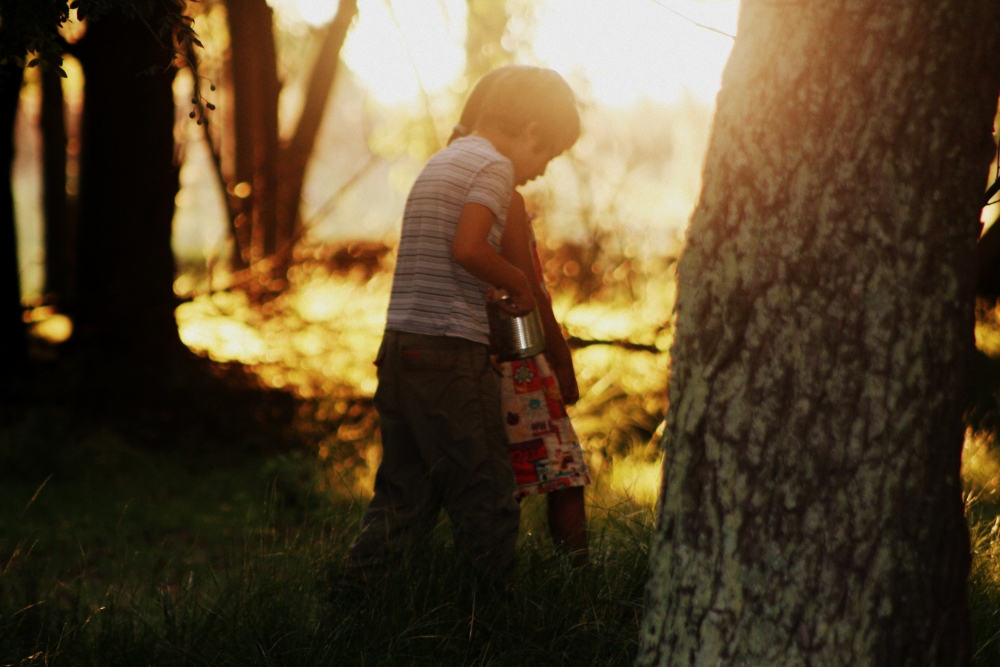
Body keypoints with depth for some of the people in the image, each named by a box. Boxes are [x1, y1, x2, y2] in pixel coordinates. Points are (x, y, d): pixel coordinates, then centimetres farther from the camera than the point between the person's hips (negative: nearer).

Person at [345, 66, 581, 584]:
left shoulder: (438, 164, 22)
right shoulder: (494, 165, -6)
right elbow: (467, 248, -19)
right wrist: (519, 283, -4)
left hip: (399, 346, 9)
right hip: (451, 347, -8)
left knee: (403, 491, 12)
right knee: (484, 491, -1)